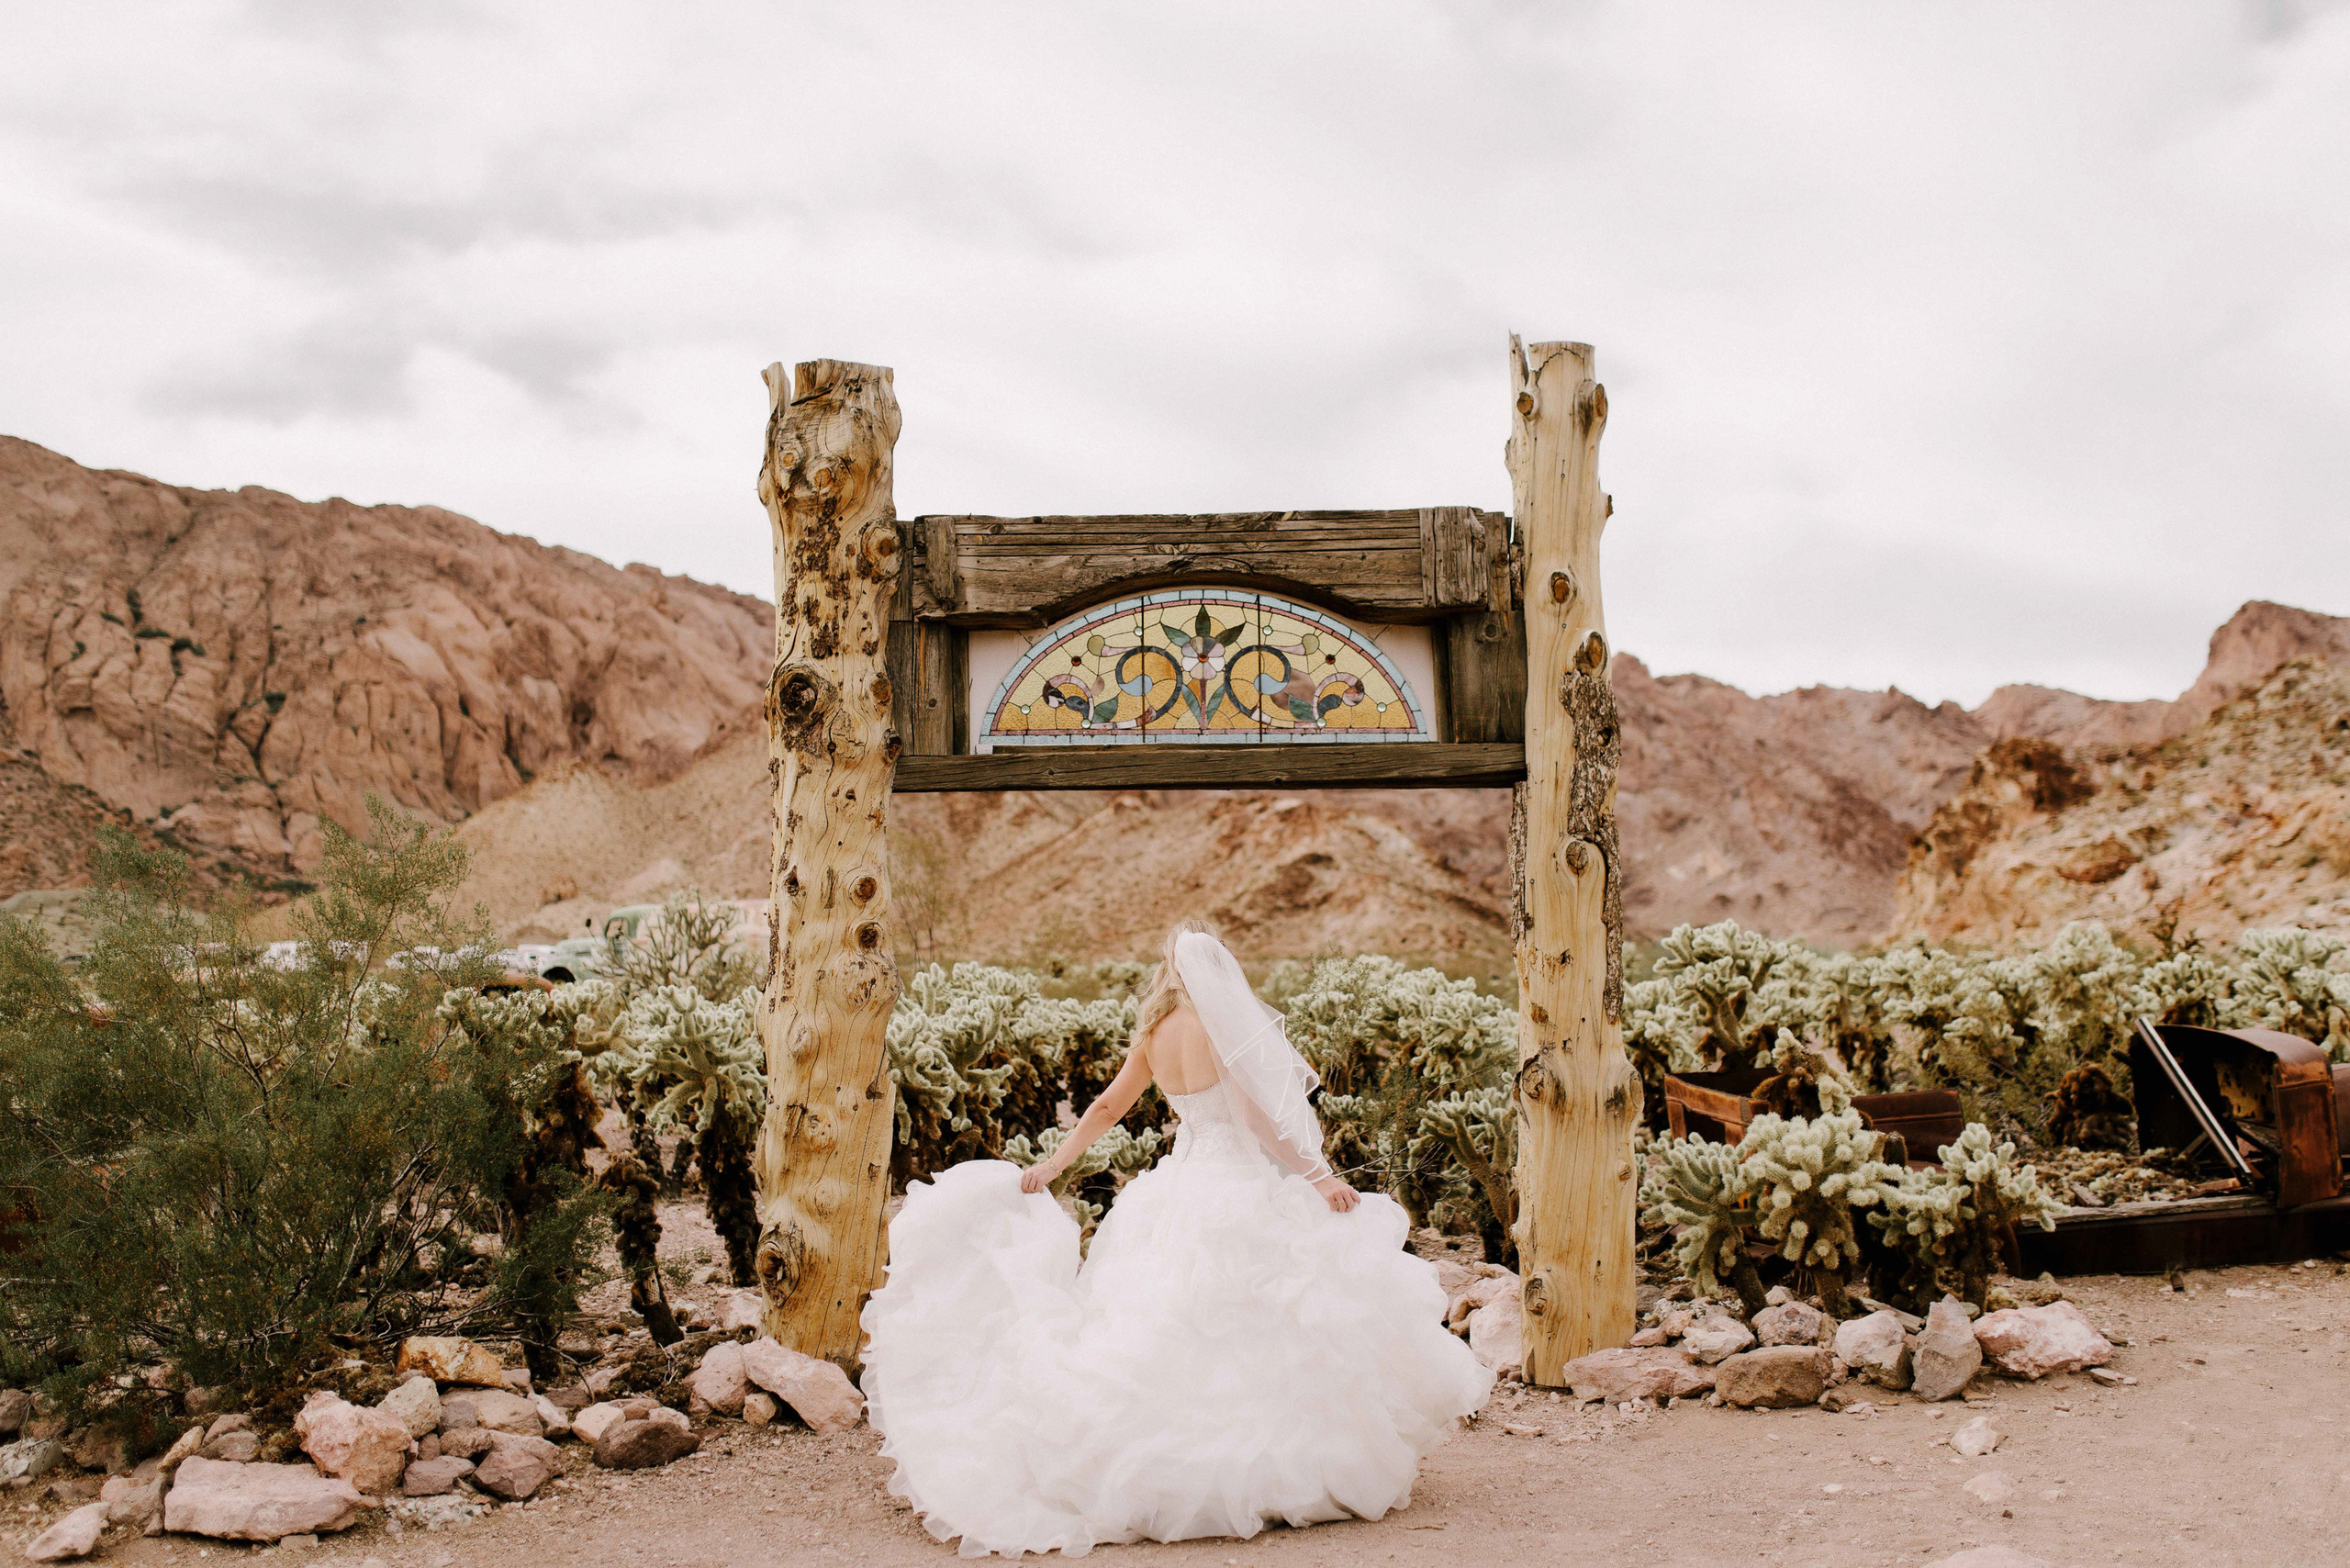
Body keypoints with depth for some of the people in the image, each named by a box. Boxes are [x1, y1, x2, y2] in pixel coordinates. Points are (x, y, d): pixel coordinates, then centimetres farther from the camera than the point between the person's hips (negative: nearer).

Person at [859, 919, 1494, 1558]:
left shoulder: (1155, 1032, 7)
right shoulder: (1216, 1024, -13)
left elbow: (1108, 1104, 13)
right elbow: (1256, 1116, -15)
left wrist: (1055, 1161, 22)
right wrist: (1316, 1175, -11)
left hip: (1180, 1187, 8)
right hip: (1234, 1192, -7)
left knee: (1167, 1330, 10)